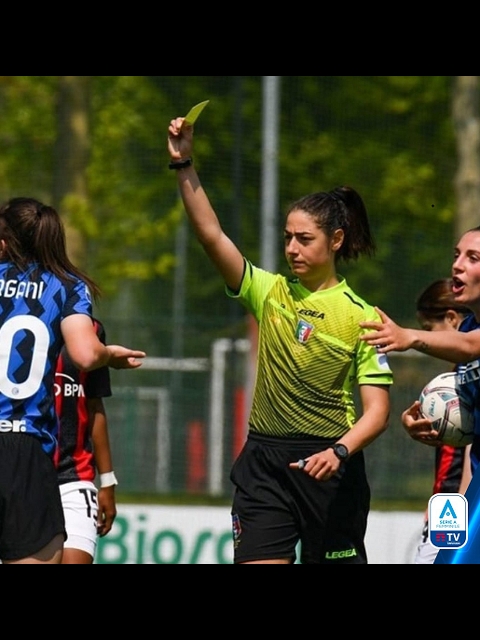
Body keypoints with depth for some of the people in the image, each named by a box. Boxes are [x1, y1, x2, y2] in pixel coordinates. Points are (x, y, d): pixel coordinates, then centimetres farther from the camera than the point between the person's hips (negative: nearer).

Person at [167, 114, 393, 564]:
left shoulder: (361, 317, -2)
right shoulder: (269, 293, 8)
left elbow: (376, 410, -6)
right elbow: (211, 235, -3)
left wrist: (339, 452, -23)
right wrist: (183, 165, -13)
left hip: (327, 466, -3)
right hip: (264, 460, 3)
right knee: (257, 560, -7)